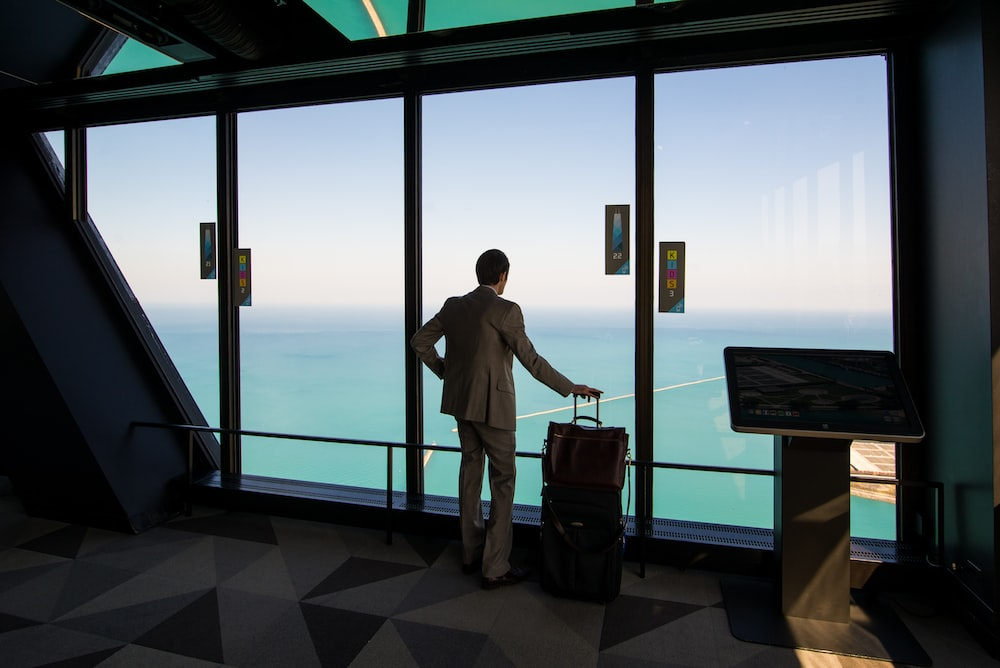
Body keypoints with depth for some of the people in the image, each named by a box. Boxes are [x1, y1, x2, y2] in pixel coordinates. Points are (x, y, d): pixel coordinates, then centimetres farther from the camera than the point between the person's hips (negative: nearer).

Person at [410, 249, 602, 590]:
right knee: (502, 480, 5)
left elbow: (419, 341, 9)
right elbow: (531, 360, -18)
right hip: (493, 405, -7)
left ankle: (471, 554, 30)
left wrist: (443, 370, 18)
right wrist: (571, 388, -10)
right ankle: (495, 568, 13)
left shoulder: (453, 305, 4)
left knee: (470, 470, 18)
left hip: (461, 400, 7)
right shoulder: (505, 310, -16)